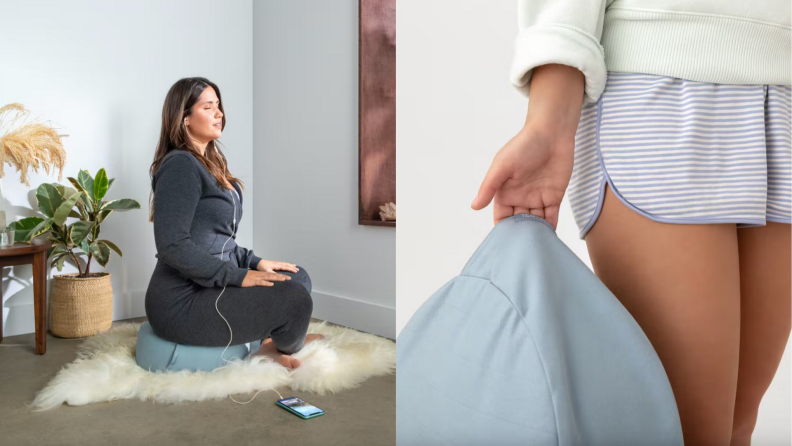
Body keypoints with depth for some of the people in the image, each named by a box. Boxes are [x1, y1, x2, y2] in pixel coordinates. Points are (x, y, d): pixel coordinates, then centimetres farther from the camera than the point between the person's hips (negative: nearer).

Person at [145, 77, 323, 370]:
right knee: (296, 299, -20)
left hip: (210, 284, 10)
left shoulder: (209, 163, 17)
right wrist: (239, 277, -20)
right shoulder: (180, 165, -14)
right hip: (182, 303, -10)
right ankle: (285, 346, 11)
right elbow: (173, 245, -24)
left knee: (298, 277, 7)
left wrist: (254, 262, 6)